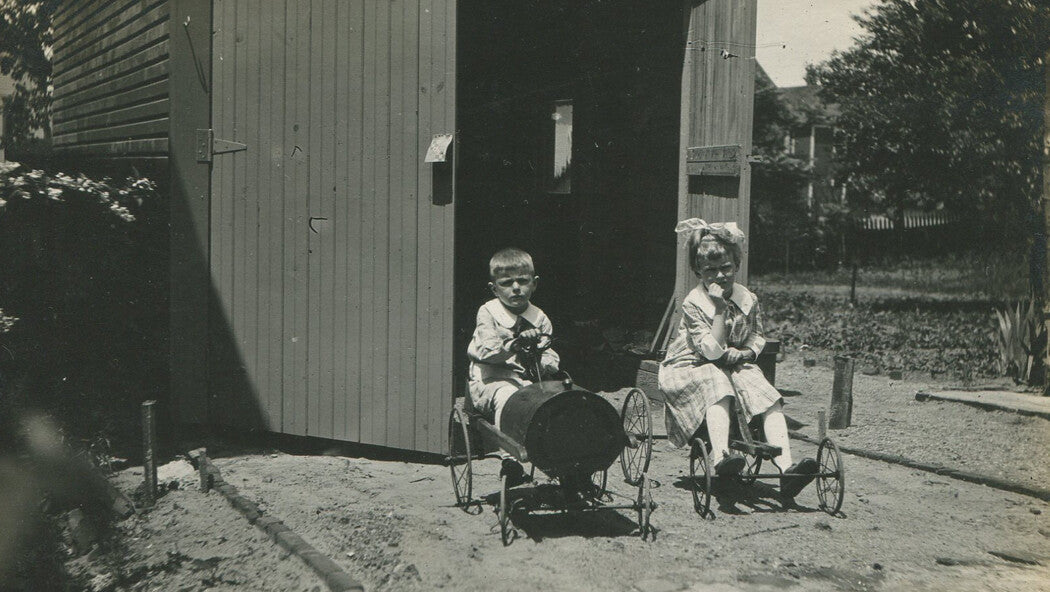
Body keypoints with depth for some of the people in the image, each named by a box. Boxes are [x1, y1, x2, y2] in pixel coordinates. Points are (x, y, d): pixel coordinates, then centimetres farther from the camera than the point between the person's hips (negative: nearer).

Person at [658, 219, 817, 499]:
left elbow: (757, 337, 14)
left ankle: (786, 469, -32)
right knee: (717, 384, -39)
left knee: (770, 399, -23)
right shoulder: (693, 304, -15)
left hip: (735, 365, 4)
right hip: (691, 368, -4)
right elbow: (712, 351, -23)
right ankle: (721, 456, -53)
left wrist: (745, 352, -10)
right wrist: (720, 308, -29)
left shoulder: (748, 299, 1)